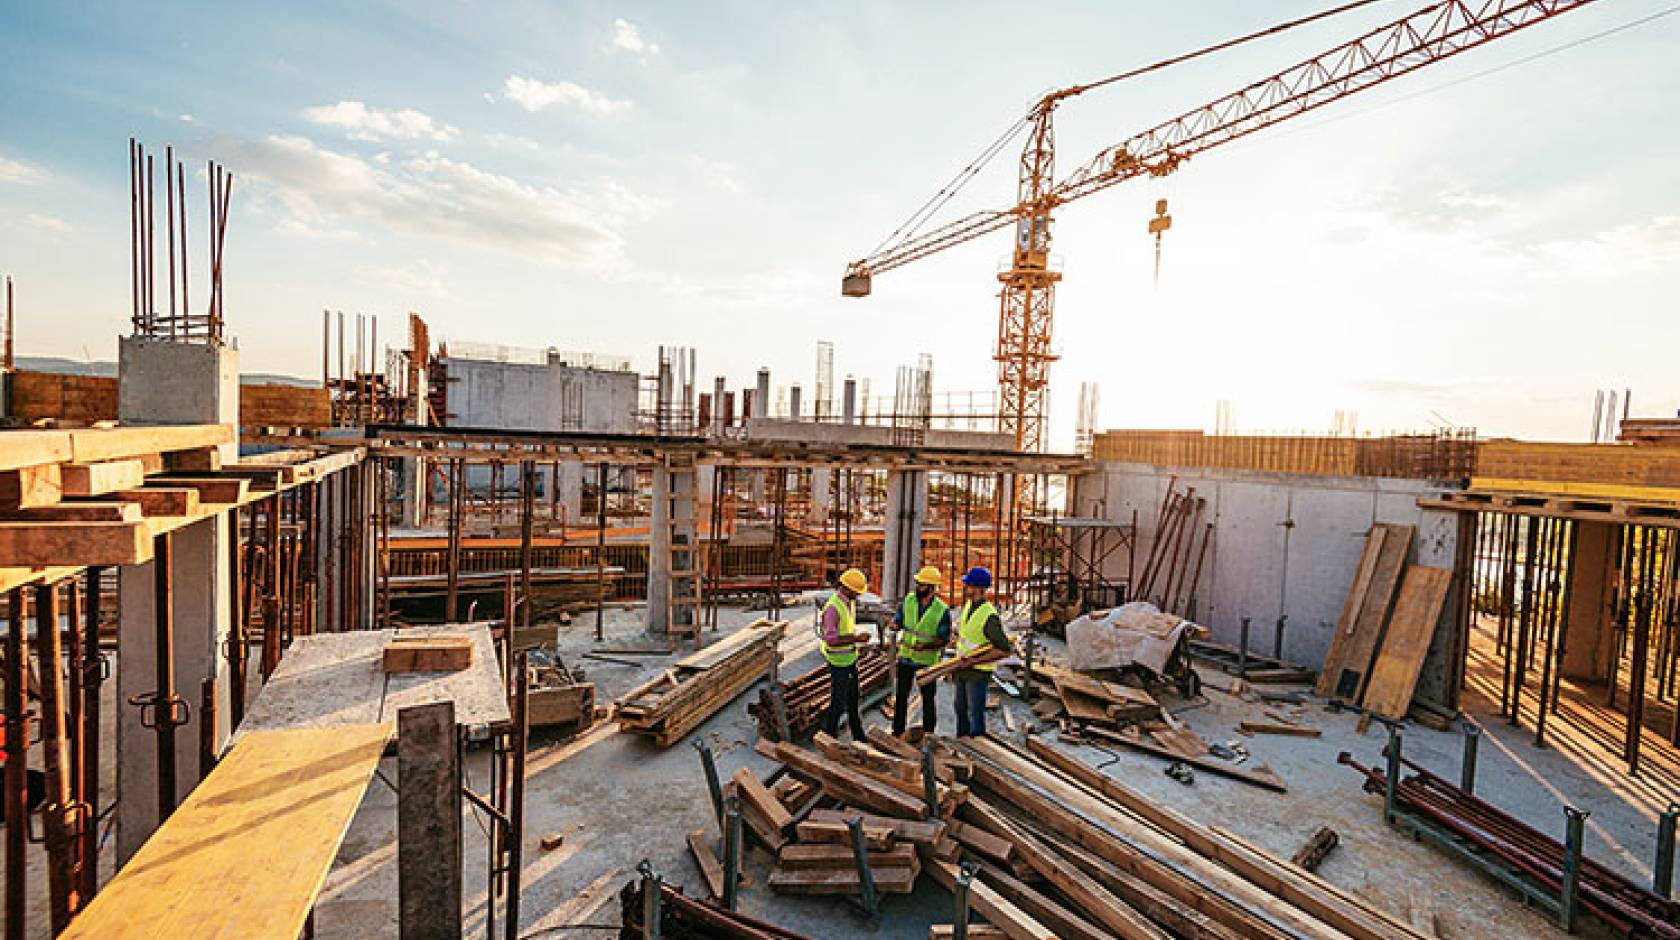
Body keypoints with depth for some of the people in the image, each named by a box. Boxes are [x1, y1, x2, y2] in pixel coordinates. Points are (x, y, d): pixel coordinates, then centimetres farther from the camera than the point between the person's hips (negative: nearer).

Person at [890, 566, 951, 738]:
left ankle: (928, 732, 30)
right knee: (901, 695, 8)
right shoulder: (909, 600, -6)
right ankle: (898, 732, 21)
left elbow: (945, 640, -12)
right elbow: (897, 622, 1)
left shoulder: (942, 610, -17)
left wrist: (926, 646, -28)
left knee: (928, 697, 12)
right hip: (906, 656, 3)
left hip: (927, 660, -3)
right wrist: (895, 624, -24)